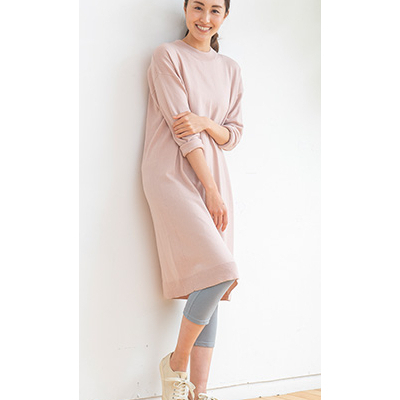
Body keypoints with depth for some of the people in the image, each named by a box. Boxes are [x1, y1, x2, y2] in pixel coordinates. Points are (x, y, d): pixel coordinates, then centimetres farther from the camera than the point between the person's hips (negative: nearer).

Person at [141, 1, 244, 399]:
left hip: (213, 174, 6)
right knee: (219, 271, -18)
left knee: (211, 284, 1)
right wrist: (211, 192, -12)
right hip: (173, 174, -6)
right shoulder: (168, 56, -1)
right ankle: (176, 362, 2)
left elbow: (234, 134, 14)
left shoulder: (230, 69, 16)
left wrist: (205, 122, -9)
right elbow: (181, 130, -8)